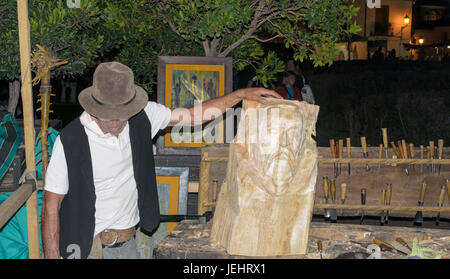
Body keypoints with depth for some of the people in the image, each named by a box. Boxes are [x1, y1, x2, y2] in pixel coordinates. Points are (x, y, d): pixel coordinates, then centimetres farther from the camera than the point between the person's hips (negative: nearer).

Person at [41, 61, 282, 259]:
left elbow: (193, 116, 6)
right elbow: (51, 206, -11)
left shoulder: (141, 118, -4)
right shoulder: (70, 141, -16)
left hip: (127, 243, 4)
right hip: (87, 248, -4)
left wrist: (241, 94, 1)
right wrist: (52, 256, -13)